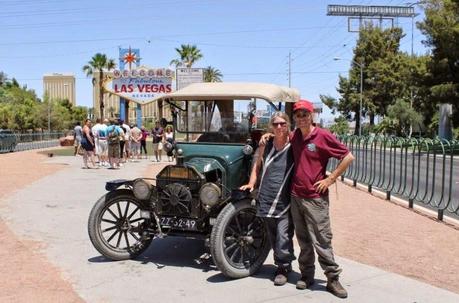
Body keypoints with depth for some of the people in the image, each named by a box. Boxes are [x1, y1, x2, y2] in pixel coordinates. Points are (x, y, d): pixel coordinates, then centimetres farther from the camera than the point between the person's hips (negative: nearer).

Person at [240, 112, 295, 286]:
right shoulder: (265, 146, 7)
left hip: (285, 202, -4)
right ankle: (283, 263, 30)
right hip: (266, 199, 4)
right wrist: (251, 184, 9)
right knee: (272, 236, 12)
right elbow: (257, 165, 19)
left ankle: (283, 268, 13)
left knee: (283, 236, -4)